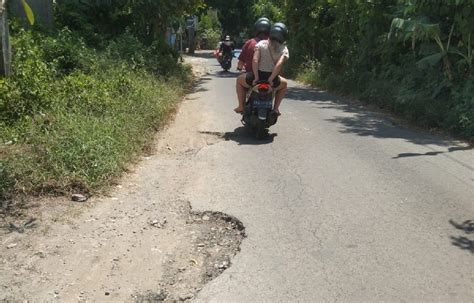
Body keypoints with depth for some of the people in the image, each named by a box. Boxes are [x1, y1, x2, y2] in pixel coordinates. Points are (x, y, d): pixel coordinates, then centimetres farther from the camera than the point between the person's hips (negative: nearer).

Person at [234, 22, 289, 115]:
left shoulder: (261, 44, 0)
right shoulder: (284, 49, 1)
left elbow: (255, 60, -14)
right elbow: (279, 64, -17)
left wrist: (256, 77, -13)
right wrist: (271, 79, -16)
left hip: (256, 77, 0)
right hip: (272, 81, 1)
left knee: (239, 81, 33)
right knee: (284, 83, 37)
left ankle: (241, 106, 24)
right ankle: (276, 108, 26)